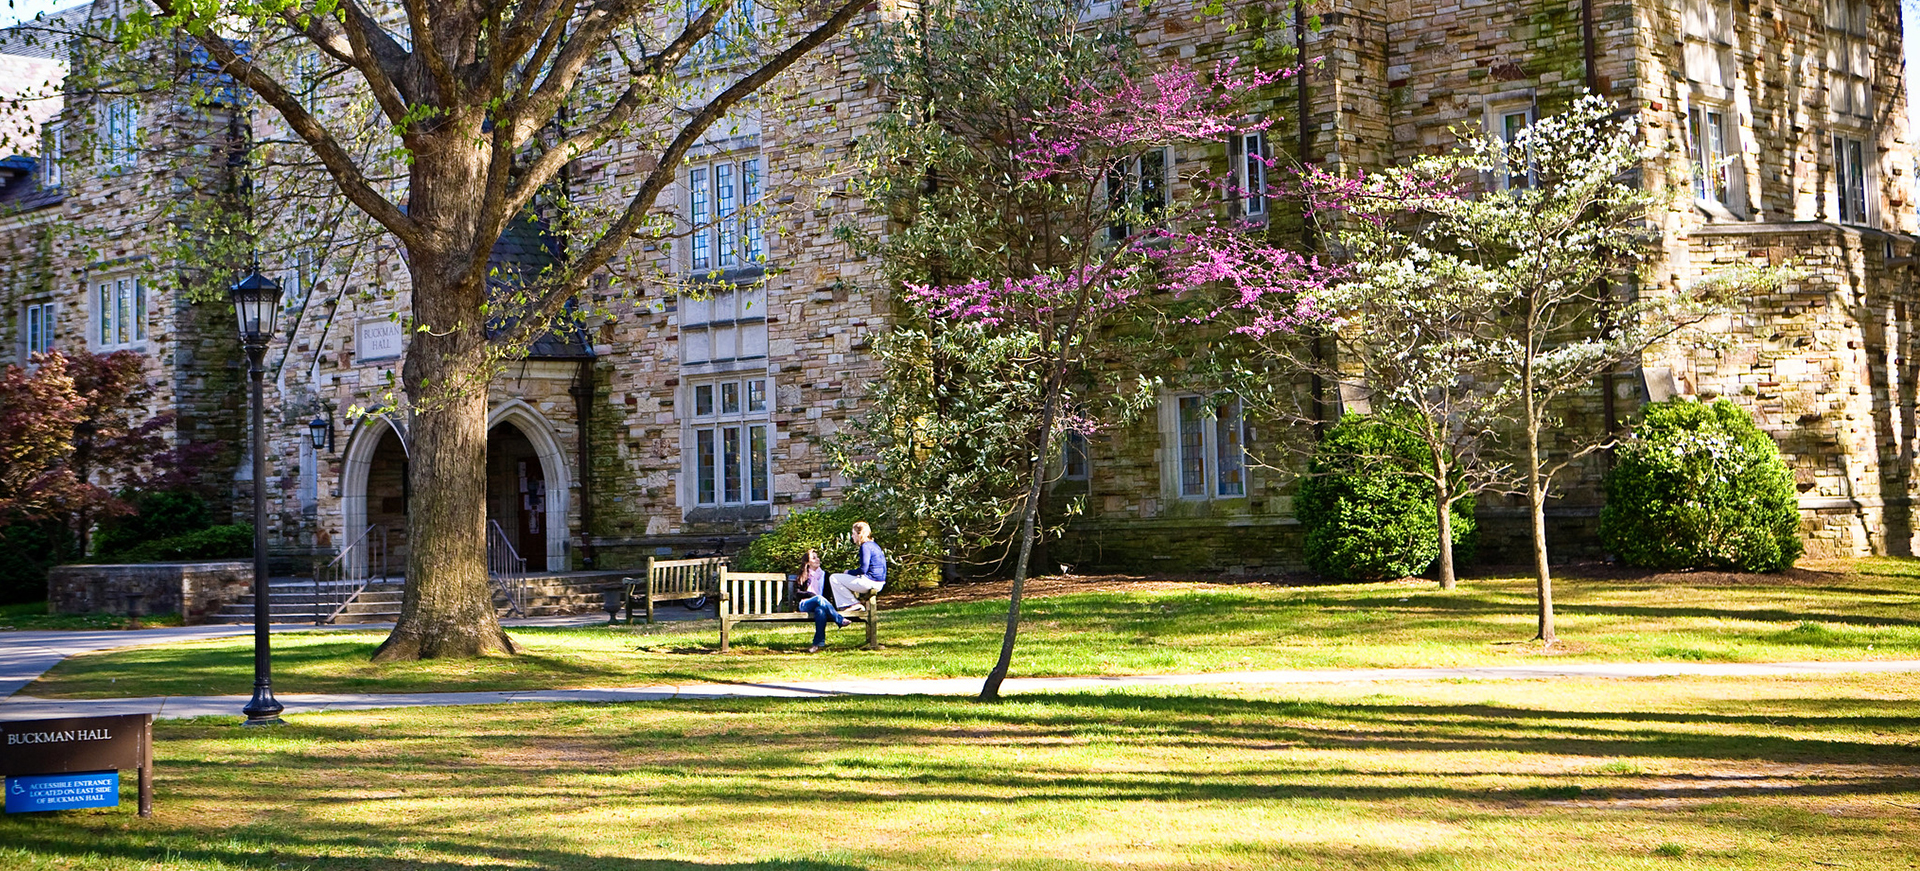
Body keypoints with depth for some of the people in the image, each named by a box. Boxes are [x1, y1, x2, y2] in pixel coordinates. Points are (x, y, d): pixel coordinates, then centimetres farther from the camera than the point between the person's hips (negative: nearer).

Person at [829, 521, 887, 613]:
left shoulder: (865, 546, -14)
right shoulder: (874, 545, 17)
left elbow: (863, 569, -20)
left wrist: (848, 572, -2)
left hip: (870, 582, -10)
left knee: (833, 579, -4)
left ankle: (854, 604, -4)